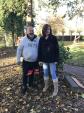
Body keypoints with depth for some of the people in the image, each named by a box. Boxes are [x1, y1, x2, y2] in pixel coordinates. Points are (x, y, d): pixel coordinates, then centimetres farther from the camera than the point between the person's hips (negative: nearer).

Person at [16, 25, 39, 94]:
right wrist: (18, 59, -2)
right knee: (25, 74, 6)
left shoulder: (37, 39, -3)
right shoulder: (23, 39, -8)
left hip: (34, 61, 2)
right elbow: (19, 50, -2)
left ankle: (31, 83, 39)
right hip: (26, 61, -2)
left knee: (32, 73, 19)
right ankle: (24, 86, 23)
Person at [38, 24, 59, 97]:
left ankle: (56, 89, 12)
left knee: (53, 74, 0)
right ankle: (46, 86, 35)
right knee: (45, 73, 15)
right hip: (44, 59, 4)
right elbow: (39, 49, 5)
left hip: (52, 59, -4)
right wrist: (40, 59, 2)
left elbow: (57, 49, -7)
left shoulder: (54, 38, -7)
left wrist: (56, 59, -10)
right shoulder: (41, 39, 3)